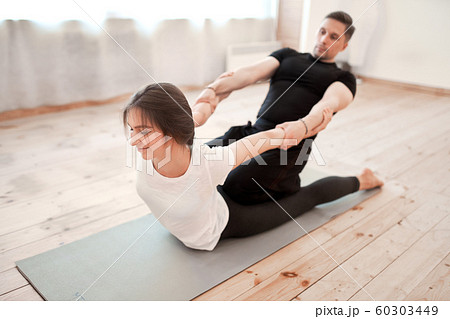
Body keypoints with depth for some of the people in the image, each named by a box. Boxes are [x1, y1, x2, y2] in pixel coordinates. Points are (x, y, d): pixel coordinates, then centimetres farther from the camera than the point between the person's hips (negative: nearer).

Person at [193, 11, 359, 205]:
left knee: (237, 187, -27)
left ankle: (288, 182, 3)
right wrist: (213, 90, -17)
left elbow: (330, 103, -14)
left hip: (289, 145, -5)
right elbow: (249, 73, 4)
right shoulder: (288, 55, 23)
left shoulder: (343, 79, 12)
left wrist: (304, 125, -39)